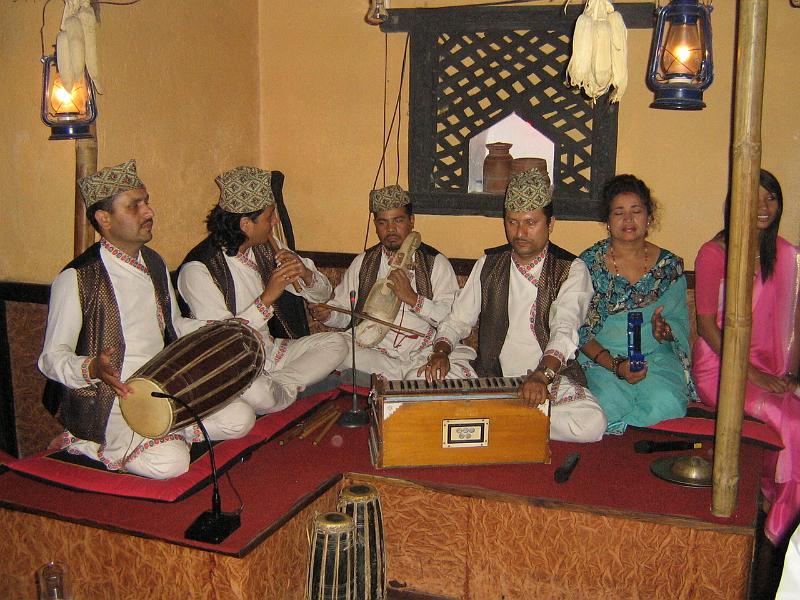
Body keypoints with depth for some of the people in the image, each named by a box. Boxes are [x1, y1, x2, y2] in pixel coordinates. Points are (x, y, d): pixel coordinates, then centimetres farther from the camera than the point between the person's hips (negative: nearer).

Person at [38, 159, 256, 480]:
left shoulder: (154, 264, 10)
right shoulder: (76, 278, -14)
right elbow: (52, 357, -12)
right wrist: (92, 369, -33)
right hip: (107, 398, -6)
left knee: (240, 417, -10)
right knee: (169, 462, -26)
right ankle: (78, 442, -2)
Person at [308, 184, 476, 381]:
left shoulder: (436, 262, 6)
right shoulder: (362, 263, 16)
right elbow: (343, 311, 13)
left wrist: (413, 299, -15)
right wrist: (327, 314, -9)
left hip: (423, 356, -2)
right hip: (373, 353, 2)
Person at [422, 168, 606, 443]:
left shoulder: (571, 270, -5)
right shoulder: (488, 264, 8)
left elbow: (565, 330, -20)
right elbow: (459, 319, 9)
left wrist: (541, 375, -38)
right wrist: (441, 352, -13)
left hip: (552, 380, -2)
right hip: (490, 376, 2)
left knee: (591, 424, -31)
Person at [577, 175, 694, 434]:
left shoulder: (670, 265, 8)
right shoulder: (589, 263, 0)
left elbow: (680, 322, 10)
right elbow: (580, 331, -3)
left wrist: (665, 330, -15)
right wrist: (614, 365, -18)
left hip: (656, 355, 2)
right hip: (601, 357, -2)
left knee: (666, 404, -30)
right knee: (610, 405, -33)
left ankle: (615, 431, -5)